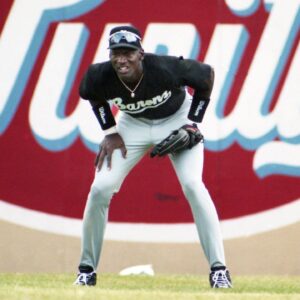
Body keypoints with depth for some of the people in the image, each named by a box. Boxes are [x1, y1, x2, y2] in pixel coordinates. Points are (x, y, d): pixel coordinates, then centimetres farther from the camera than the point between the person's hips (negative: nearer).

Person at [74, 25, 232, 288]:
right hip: (133, 125, 3)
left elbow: (207, 75, -16)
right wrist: (110, 132, -6)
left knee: (193, 185, -22)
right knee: (100, 189, -10)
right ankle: (87, 271, 6)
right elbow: (91, 95, 0)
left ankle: (219, 269, -15)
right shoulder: (100, 76, -28)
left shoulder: (168, 69, -36)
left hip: (177, 120, -3)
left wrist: (194, 122, -15)